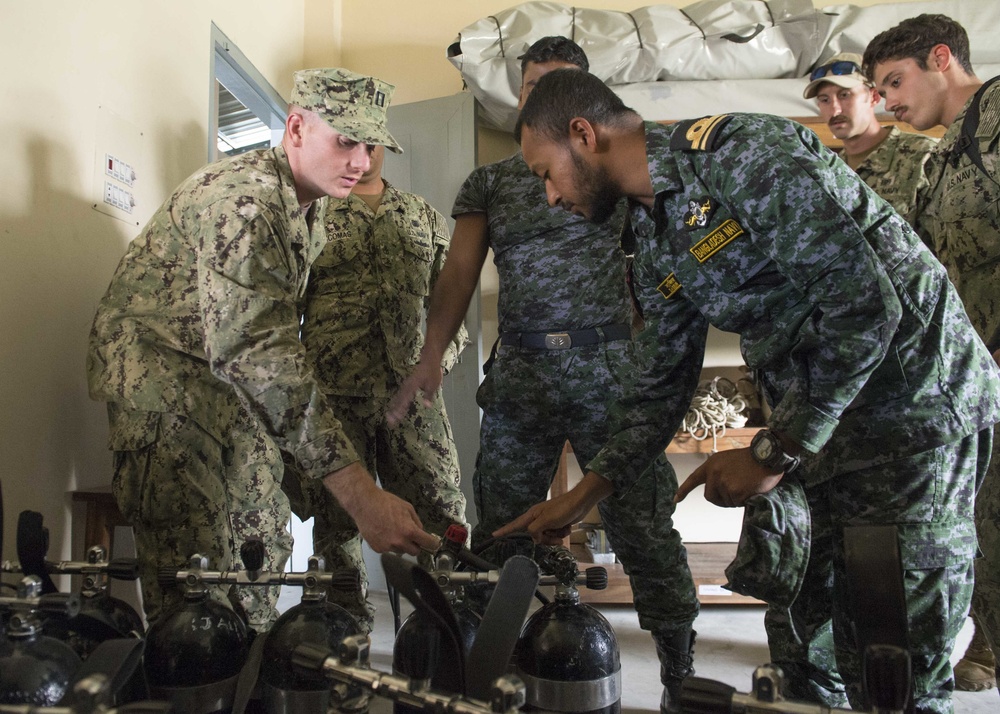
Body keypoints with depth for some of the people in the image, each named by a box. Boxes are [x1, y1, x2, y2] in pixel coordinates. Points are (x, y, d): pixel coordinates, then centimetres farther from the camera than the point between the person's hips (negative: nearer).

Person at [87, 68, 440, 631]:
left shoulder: (313, 205, 4)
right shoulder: (242, 200, -28)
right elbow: (257, 349, -40)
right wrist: (361, 495, -45)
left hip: (233, 381, 9)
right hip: (160, 369, -9)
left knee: (263, 547, 11)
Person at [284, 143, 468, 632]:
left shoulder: (424, 215, 18)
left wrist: (445, 352, 5)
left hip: (411, 387, 2)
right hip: (334, 391, -1)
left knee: (442, 509, -4)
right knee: (337, 516, 4)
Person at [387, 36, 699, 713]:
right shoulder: (489, 182, 14)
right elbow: (459, 273, 5)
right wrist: (432, 356, -9)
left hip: (610, 364, -1)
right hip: (520, 372, 2)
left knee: (642, 526, -1)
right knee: (499, 533, 5)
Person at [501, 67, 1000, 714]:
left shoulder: (741, 151, -17)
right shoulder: (655, 245, 11)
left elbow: (863, 302, -23)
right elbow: (661, 384, 16)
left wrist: (773, 454, -17)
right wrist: (582, 497, 10)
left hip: (912, 403, -8)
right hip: (814, 431, 9)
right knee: (800, 645, 14)